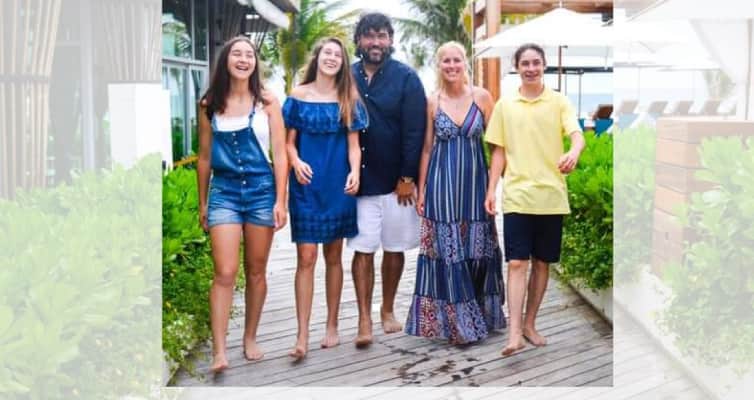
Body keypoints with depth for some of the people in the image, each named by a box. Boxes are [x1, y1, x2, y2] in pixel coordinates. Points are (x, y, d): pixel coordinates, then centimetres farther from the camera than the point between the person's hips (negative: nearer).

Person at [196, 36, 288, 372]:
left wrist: (280, 201, -5)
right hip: (224, 192, 0)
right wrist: (202, 202, 12)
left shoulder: (267, 103, 1)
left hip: (261, 191, 0)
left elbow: (279, 153, 0)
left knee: (256, 271, 10)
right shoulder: (210, 105, 4)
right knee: (224, 273, -10)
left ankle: (250, 339, 24)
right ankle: (219, 351, -10)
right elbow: (204, 156, 10)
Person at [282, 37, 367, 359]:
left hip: (338, 186, 2)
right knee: (306, 257, -6)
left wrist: (354, 172, -14)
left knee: (333, 255, 9)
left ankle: (332, 326, 21)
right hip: (307, 185, -1)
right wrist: (296, 162, -18)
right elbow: (289, 141, 3)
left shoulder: (349, 100, 6)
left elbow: (353, 144, 4)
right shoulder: (298, 96, 2)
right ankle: (302, 335, -4)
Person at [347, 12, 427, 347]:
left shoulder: (406, 78, -4)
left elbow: (414, 131, -8)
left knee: (394, 249, 10)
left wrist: (407, 177, -12)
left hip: (396, 180, -1)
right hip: (359, 179, 1)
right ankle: (364, 320, 3)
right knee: (362, 250, -1)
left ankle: (387, 310, 25)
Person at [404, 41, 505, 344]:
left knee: (477, 249, 6)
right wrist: (421, 190, 3)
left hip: (474, 181, 0)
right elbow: (427, 149, 5)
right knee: (447, 251, 1)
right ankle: (456, 320, 11)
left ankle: (481, 313, 22)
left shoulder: (482, 96, 0)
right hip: (442, 183, 0)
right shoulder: (432, 102, 2)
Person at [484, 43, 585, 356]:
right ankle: (514, 333, -10)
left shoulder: (559, 102, 3)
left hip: (551, 196, 1)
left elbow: (577, 135, -11)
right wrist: (491, 189, 2)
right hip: (517, 196, 0)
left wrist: (573, 153, -35)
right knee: (517, 263, -7)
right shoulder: (505, 105, 7)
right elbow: (499, 151, 10)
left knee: (542, 264, 9)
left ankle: (529, 324, 22)